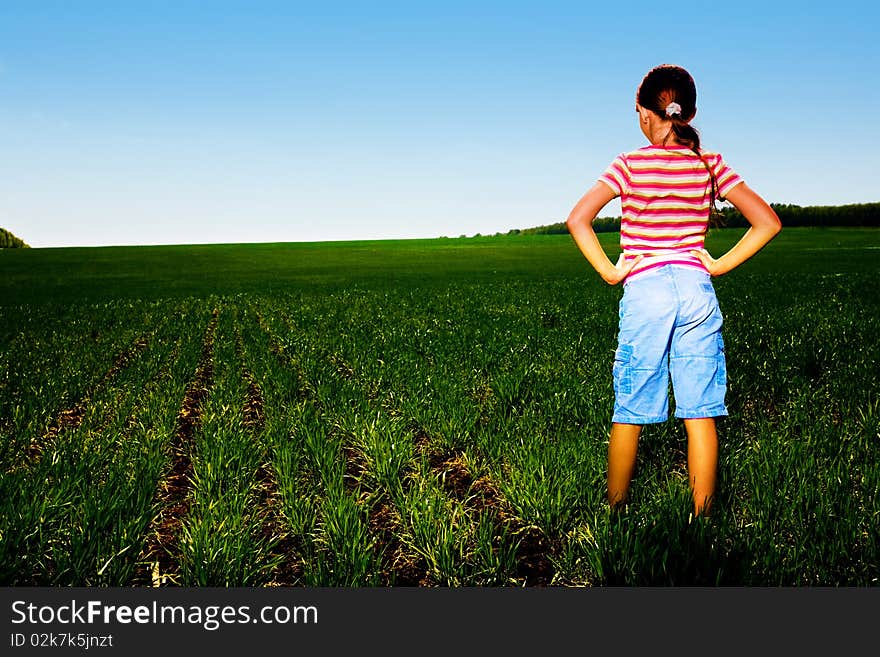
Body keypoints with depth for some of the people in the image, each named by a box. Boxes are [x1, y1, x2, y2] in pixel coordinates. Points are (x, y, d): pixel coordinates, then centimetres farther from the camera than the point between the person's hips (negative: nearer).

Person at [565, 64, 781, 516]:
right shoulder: (710, 166, 4)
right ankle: (702, 518, 14)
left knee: (629, 412, 8)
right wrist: (720, 265, 4)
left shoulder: (630, 165, -3)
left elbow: (578, 219, -13)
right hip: (697, 290, 2)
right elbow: (767, 221, 2)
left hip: (644, 291, -2)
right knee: (700, 412, 7)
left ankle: (613, 512, 21)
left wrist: (608, 271, -6)